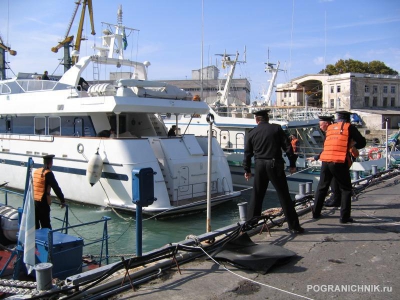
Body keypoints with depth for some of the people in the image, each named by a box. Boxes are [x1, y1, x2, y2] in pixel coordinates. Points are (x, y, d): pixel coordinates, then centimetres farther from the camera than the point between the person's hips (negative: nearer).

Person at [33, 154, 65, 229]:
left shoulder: (36, 171, 10)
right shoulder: (48, 173, -12)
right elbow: (56, 188, -13)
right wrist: (62, 200, -7)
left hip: (33, 201, 7)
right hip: (42, 203, -7)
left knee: (34, 225, 15)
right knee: (46, 226, -2)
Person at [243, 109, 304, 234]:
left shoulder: (252, 133, 6)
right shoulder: (276, 129, 0)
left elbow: (247, 153, 9)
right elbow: (287, 146, -2)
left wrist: (247, 170, 19)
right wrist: (292, 164, 6)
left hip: (260, 166, 2)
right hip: (275, 165, -2)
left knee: (256, 195, 13)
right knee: (284, 196, 2)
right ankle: (294, 226, 6)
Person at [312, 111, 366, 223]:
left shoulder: (330, 128, 16)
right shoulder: (349, 127, 5)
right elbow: (362, 142, 6)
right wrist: (353, 145, 25)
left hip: (325, 161, 4)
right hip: (339, 162, -4)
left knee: (322, 187, 17)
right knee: (346, 189, 8)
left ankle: (316, 212, 24)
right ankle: (344, 217, 4)